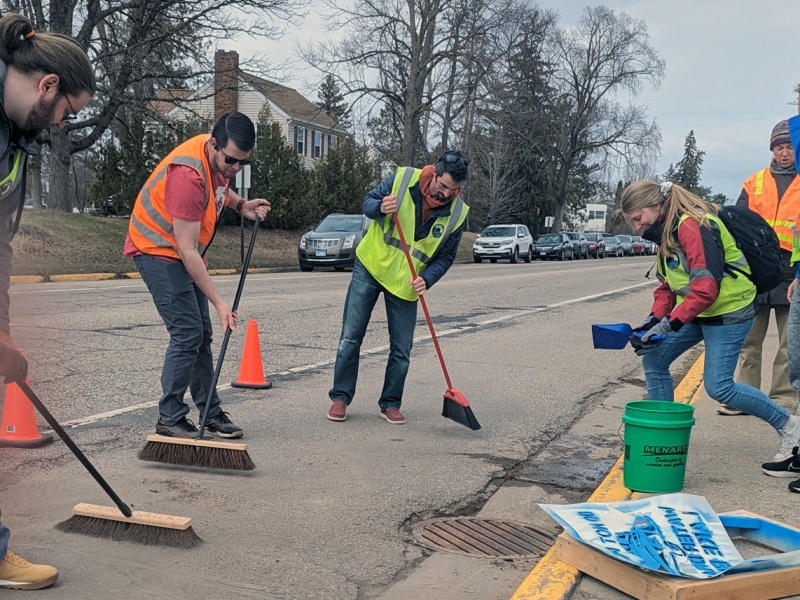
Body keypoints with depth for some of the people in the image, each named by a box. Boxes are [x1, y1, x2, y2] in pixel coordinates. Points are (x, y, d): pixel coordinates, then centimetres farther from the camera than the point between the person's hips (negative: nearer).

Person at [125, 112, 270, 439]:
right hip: (158, 250, -9)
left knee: (201, 335, 9)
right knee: (187, 333, -15)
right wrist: (219, 302, -29)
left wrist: (241, 204, 3)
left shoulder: (218, 157, -4)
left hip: (183, 253, 9)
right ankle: (169, 419, -5)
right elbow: (187, 250, -30)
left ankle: (211, 412, 17)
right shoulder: (188, 175, -31)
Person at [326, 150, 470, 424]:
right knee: (350, 338, 1)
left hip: (405, 284, 1)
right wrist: (380, 208, -25)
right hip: (370, 268, -1)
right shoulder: (403, 178, -14)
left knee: (401, 350, 3)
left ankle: (390, 404, 20)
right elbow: (368, 202, -2)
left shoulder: (457, 212, -10)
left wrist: (426, 279, -19)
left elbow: (445, 256, -2)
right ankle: (340, 397, 14)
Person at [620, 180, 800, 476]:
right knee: (653, 360, 3)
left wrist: (669, 324, -30)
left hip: (728, 310, -10)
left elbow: (706, 288, -29)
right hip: (694, 310, 10)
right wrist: (655, 318, -5)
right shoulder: (665, 231, 8)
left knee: (719, 387, -11)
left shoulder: (693, 226, -23)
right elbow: (667, 285, 10)